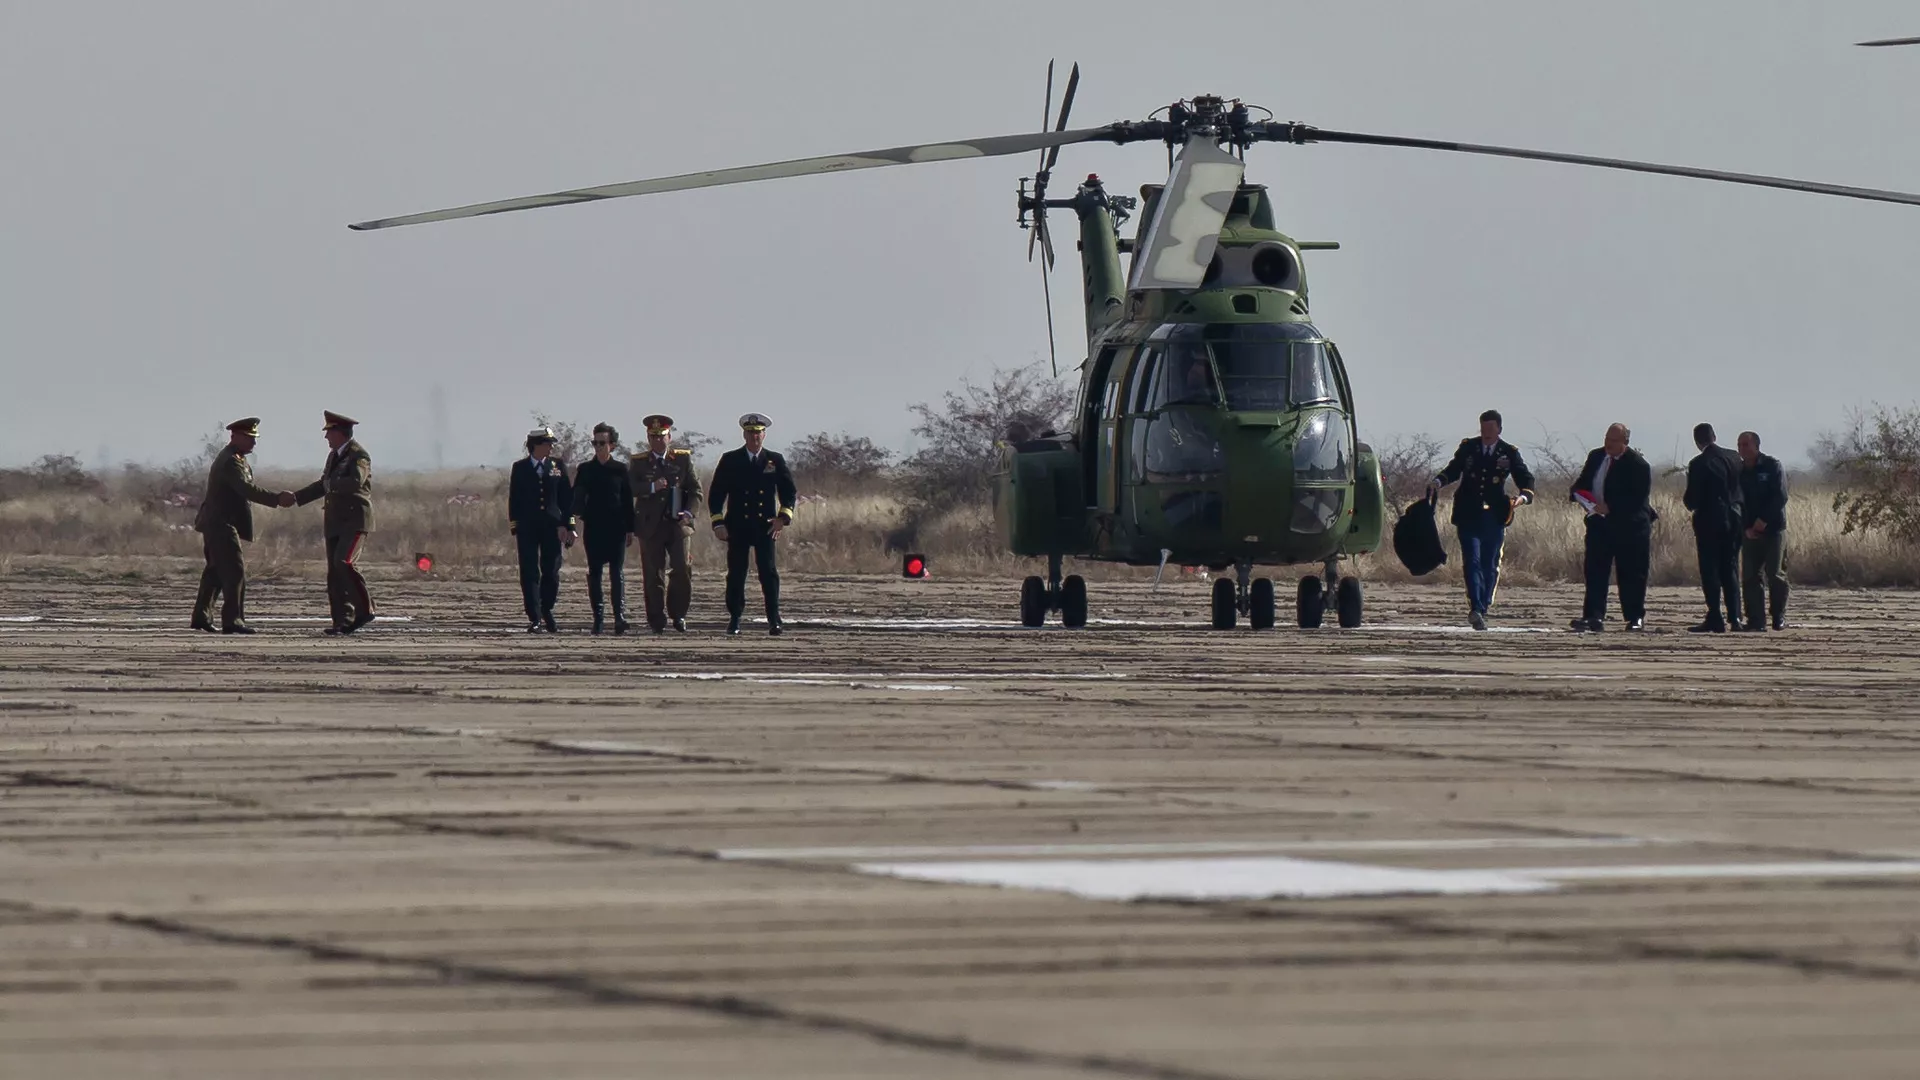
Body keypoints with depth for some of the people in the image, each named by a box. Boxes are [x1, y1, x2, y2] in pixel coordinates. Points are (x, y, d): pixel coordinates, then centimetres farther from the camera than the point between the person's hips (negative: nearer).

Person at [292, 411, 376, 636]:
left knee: (344, 562, -24)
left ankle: (364, 609, -15)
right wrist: (296, 497, 24)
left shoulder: (359, 455, -10)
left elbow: (355, 481, -28)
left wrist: (332, 484, -15)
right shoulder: (334, 455, 18)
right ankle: (342, 622, 5)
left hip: (355, 519, -9)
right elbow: (323, 485, 29)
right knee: (334, 573, 3)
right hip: (335, 522, 9)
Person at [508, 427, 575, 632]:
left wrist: (567, 525, -1)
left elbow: (566, 498, 6)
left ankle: (547, 613, 24)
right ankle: (534, 619, -1)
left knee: (551, 573, 4)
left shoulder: (558, 466, 7)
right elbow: (514, 499, 5)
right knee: (529, 573, -4)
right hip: (527, 527, -1)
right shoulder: (520, 468, 4)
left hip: (552, 526, 1)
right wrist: (515, 527, -1)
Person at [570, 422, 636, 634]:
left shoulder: (620, 469, 6)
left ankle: (620, 617, -11)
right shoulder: (585, 469, 7)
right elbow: (578, 496, 3)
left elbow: (628, 500, 8)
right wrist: (578, 512, -17)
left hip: (616, 529, -1)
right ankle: (598, 619, 4)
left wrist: (630, 529, 5)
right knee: (594, 574, 1)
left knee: (618, 572, -7)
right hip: (593, 528, 1)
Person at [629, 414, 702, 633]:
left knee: (682, 569, -9)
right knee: (653, 574, -1)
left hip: (677, 524, 1)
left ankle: (678, 614, 7)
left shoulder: (683, 459, 10)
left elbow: (695, 488, 9)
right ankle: (657, 621, 4)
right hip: (650, 525, 0)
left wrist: (688, 512, -7)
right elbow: (629, 489, -6)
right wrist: (652, 487, -22)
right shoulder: (638, 462, 8)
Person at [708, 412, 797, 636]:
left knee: (769, 571, -8)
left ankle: (774, 620, -9)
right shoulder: (730, 460, 6)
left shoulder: (775, 461, 9)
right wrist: (718, 522, -5)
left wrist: (783, 517, -5)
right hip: (737, 527, 0)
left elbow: (788, 491, 10)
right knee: (736, 573, 1)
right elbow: (716, 493, 5)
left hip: (765, 526, 0)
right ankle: (734, 619, 8)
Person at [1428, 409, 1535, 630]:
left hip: (1494, 518, 1)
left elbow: (1525, 478, 0)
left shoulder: (1509, 452, 4)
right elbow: (1453, 469, 10)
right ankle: (1476, 609, -22)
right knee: (1472, 562, -13)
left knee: (1490, 566, 6)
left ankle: (1482, 610, 17)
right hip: (1468, 516, -1)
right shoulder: (1468, 448, 6)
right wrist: (1439, 482, -11)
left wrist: (1524, 496, -21)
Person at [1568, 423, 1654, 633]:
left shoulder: (1637, 465, -13)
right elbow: (1583, 482, 17)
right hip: (1599, 521, 6)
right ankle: (1593, 616, -3)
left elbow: (1638, 498, -18)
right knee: (1595, 570, -2)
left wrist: (1610, 508, -25)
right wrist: (1576, 493, -7)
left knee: (1630, 574, 3)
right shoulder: (1596, 457, 8)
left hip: (1628, 526, -6)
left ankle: (1635, 618, 12)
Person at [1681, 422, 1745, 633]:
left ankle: (1715, 620, -4)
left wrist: (1686, 501, 9)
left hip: (1709, 522, -5)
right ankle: (1734, 617, 8)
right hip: (1734, 520, 5)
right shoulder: (1734, 458, 2)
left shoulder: (1698, 464, -13)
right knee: (1730, 569, 12)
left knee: (1710, 571, 0)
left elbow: (1692, 500, -12)